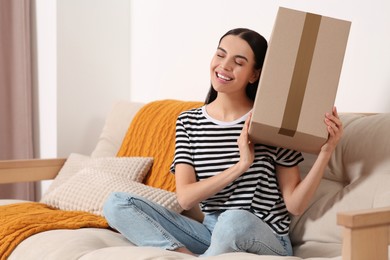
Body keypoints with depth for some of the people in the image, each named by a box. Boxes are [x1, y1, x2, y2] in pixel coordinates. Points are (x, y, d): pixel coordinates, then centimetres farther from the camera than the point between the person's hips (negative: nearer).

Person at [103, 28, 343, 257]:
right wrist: (240, 166, -18)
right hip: (212, 233, 4)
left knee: (235, 220, -39)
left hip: (265, 240, -4)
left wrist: (326, 152, -19)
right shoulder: (188, 122, 5)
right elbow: (185, 198, -7)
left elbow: (295, 205, -6)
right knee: (118, 204, -10)